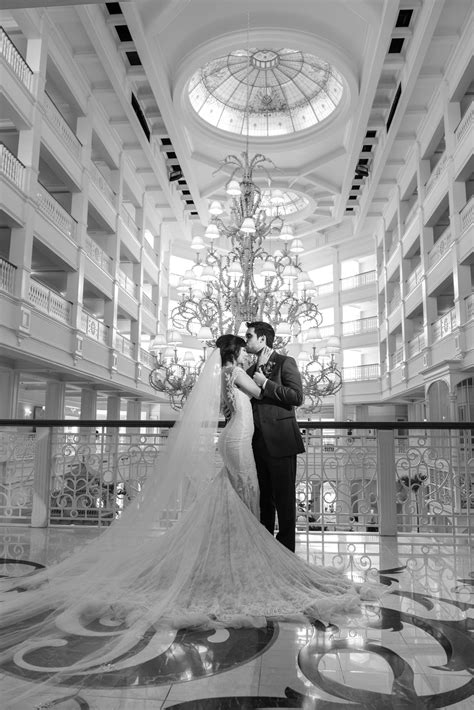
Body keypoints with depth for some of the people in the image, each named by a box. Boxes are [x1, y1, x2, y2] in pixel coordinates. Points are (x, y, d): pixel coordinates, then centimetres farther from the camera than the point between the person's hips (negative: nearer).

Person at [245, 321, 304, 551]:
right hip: (258, 443, 7)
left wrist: (266, 384, -12)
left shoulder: (285, 363, -2)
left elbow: (297, 397, -13)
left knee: (284, 498, -1)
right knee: (264, 498, 12)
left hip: (280, 441, -7)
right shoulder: (251, 371, 19)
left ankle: (286, 548, 9)